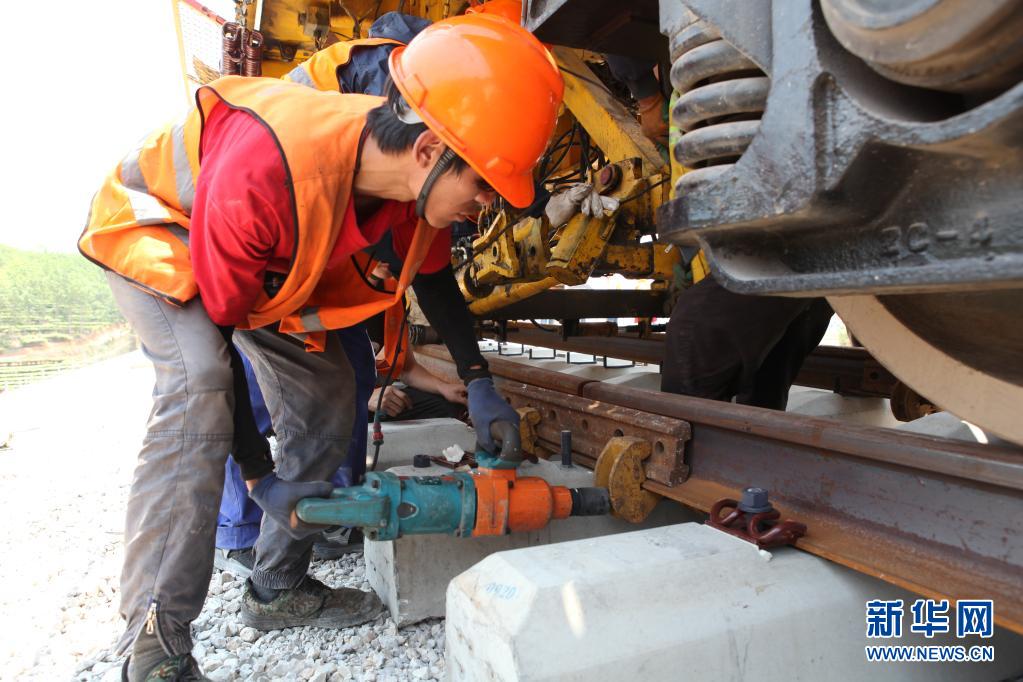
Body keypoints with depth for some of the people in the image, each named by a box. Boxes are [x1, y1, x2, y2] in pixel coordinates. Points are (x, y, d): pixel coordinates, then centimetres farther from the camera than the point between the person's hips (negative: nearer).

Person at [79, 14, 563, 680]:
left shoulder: (413, 175, -22)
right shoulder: (263, 175, -43)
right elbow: (214, 322, -32)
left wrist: (480, 386, -8)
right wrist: (262, 478, -25)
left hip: (274, 262, 7)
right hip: (156, 227, -6)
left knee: (328, 394, -2)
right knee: (198, 393, -31)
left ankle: (279, 588, 13)